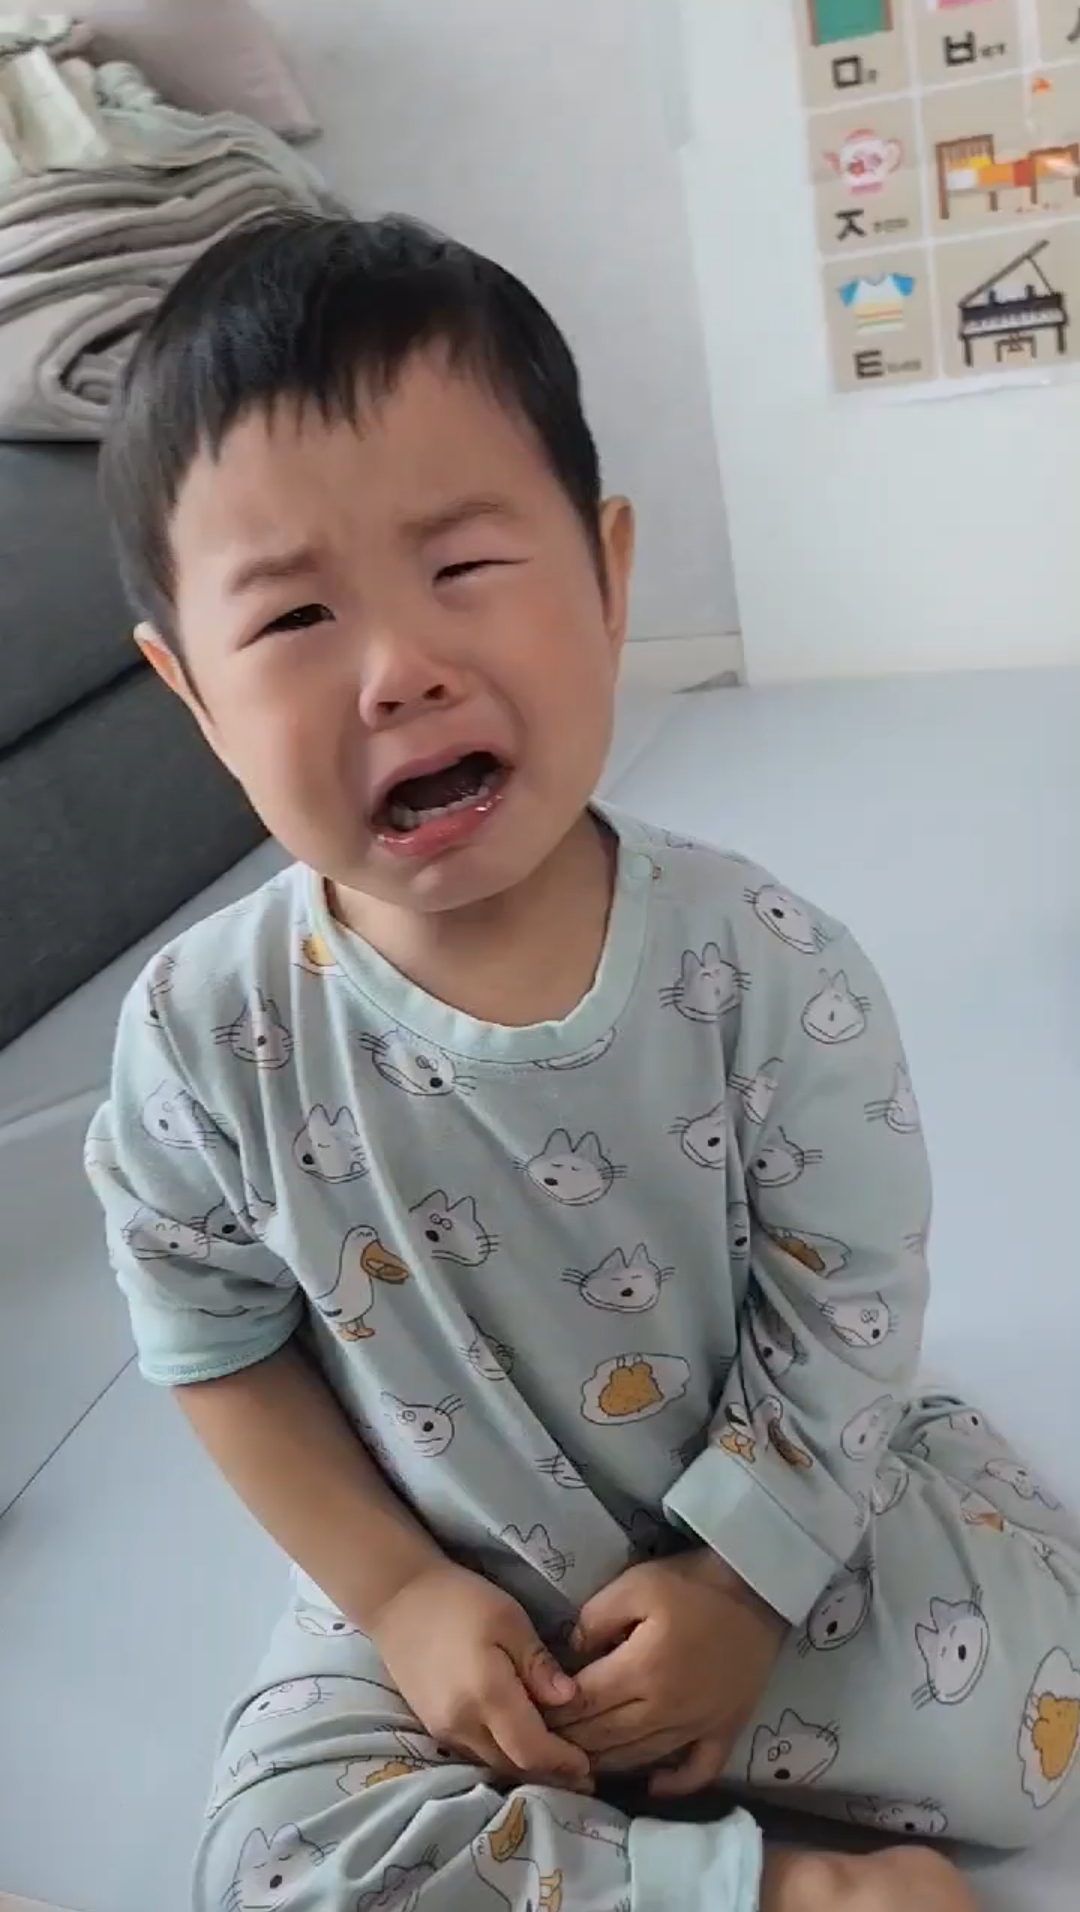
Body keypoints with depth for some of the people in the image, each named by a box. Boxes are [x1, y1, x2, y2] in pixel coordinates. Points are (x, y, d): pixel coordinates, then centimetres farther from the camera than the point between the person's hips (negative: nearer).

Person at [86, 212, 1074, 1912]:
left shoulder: (769, 968, -22)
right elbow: (219, 1349, -6)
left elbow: (847, 1299, -12)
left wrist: (742, 1582, -14)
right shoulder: (206, 1039, -20)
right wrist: (400, 1599, -10)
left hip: (780, 1519, 1)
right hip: (443, 1578, 1)